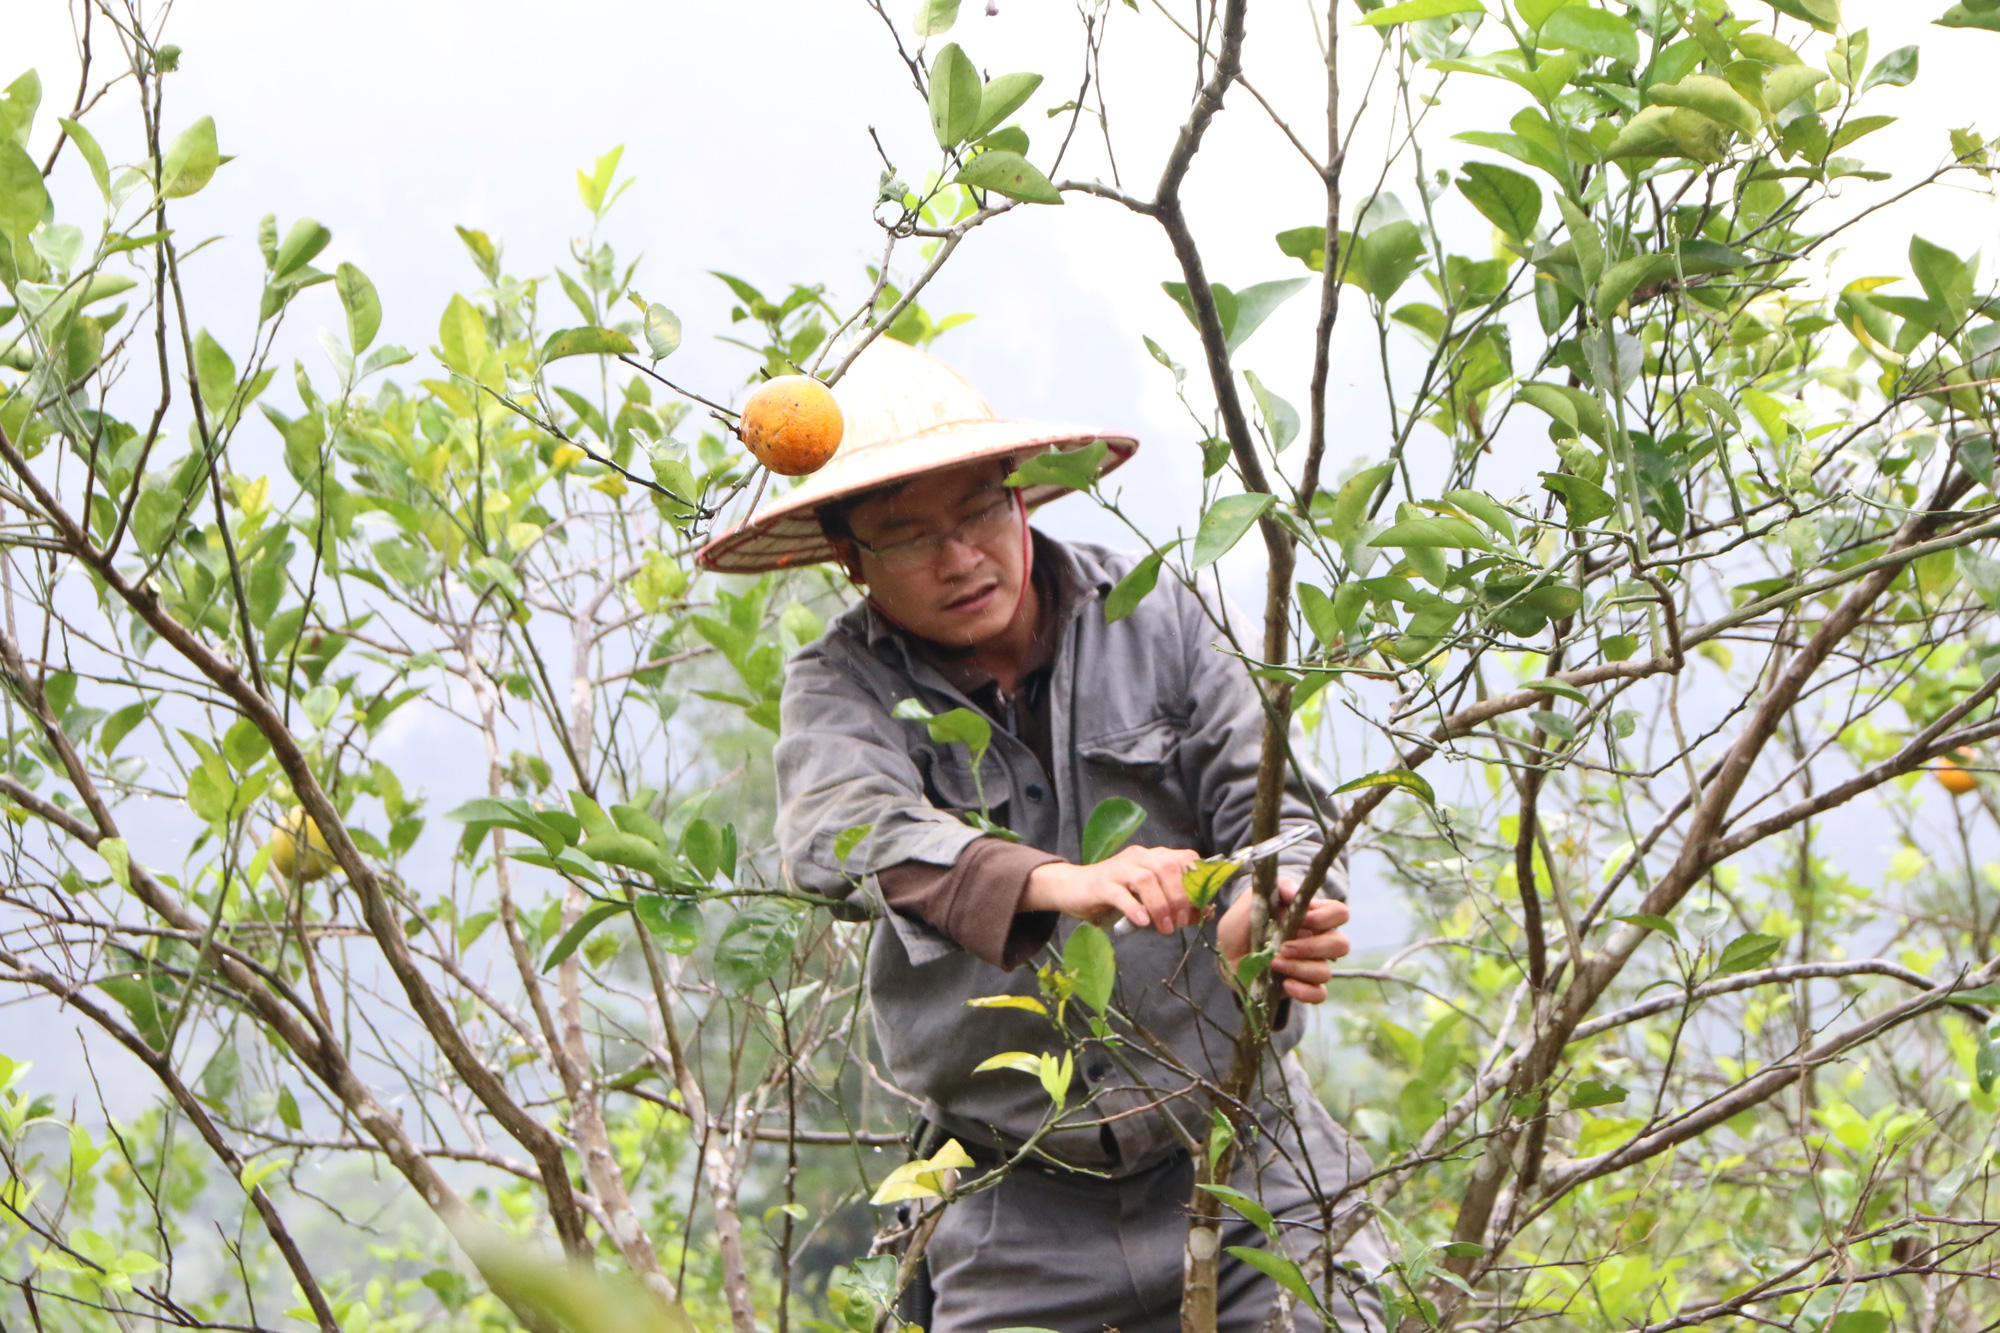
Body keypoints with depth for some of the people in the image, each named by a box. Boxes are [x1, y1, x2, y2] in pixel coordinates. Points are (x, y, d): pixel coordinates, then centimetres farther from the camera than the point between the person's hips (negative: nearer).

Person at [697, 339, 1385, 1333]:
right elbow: (843, 829, -24)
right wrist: (1057, 883, -42)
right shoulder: (840, 686, -3)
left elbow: (1264, 797, -4)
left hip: (1244, 1150, 1)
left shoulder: (1151, 618, 3)